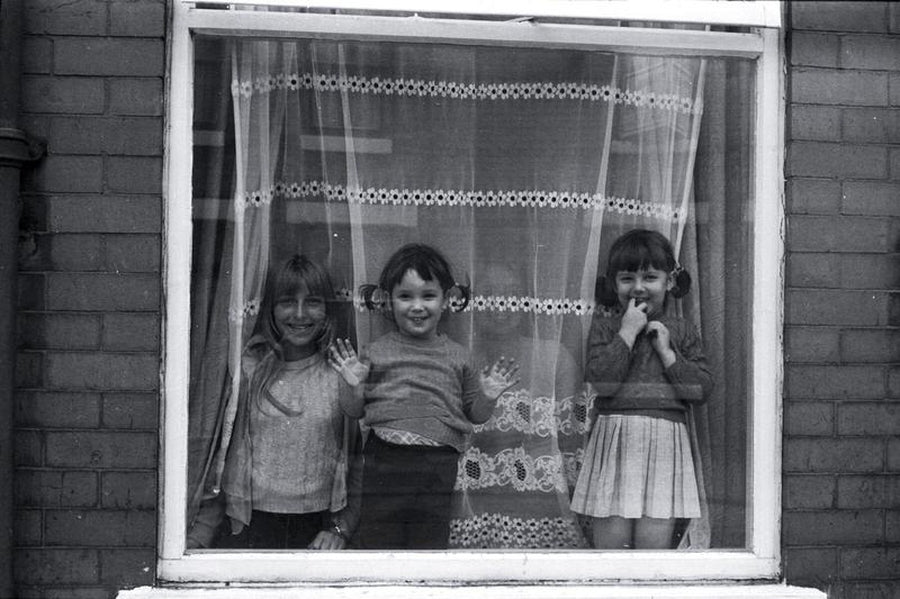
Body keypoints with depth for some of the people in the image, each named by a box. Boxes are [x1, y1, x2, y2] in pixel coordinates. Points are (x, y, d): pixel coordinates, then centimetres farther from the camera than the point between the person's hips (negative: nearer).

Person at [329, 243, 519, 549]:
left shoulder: (457, 356, 6)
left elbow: (475, 414, 12)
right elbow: (356, 412, 7)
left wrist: (488, 397, -8)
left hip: (437, 464, 1)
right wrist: (356, 386, -12)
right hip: (384, 458, 0)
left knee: (430, 540, 8)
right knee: (377, 539, 6)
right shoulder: (377, 351, 4)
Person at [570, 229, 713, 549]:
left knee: (654, 543, -2)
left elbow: (701, 389, 3)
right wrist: (627, 332, -7)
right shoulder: (604, 326, 7)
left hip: (665, 443, 1)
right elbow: (601, 381, -9)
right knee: (611, 544, -2)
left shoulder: (682, 331, 12)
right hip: (614, 440, -1)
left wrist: (666, 351, -3)